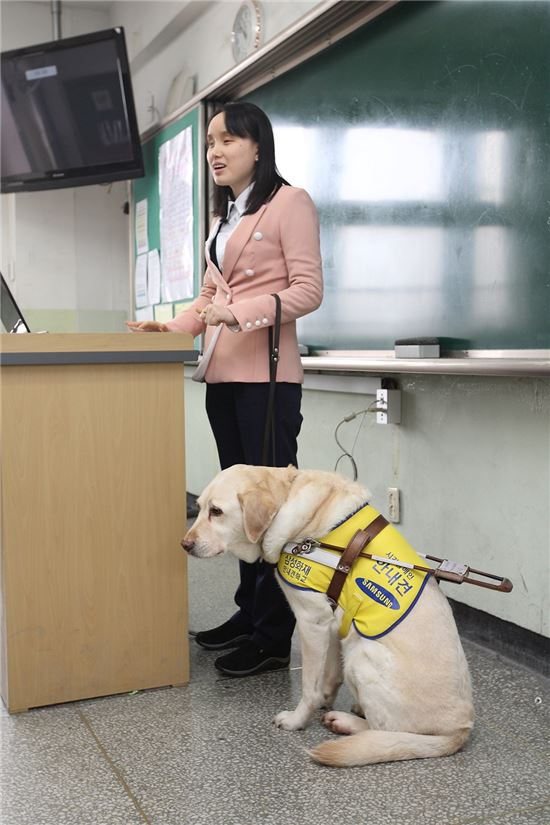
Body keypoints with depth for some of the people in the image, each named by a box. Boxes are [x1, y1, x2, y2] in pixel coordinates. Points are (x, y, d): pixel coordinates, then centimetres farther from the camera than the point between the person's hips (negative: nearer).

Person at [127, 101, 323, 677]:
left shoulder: (289, 202, -2)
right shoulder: (223, 215, 22)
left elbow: (308, 289, -10)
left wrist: (240, 312, -20)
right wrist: (172, 327, 6)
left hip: (266, 373, -8)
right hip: (222, 375, 8)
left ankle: (275, 636, 1)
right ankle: (249, 612, 22)